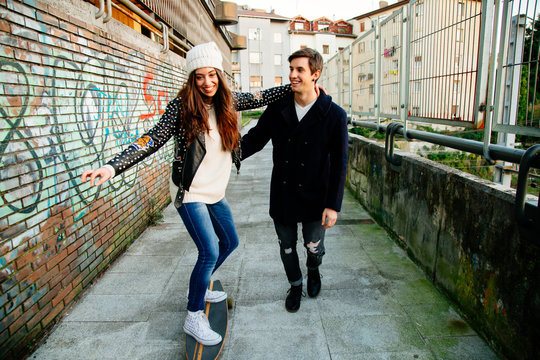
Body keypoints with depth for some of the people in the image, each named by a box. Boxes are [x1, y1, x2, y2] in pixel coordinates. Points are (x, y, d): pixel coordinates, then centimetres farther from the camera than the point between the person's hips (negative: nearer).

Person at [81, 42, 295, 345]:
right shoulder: (182, 106, -14)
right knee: (210, 251, -13)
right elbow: (153, 140, -19)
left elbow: (262, 98, 9)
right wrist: (115, 166, -30)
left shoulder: (228, 101, 1)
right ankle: (194, 317, 9)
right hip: (191, 194, -7)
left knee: (230, 242, 18)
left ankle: (199, 287, 41)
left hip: (216, 192, 7)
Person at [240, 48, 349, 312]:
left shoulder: (334, 115, -11)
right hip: (282, 195, 3)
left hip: (315, 197, -2)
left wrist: (333, 204, -12)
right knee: (287, 247, 15)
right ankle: (295, 285, 44)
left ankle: (313, 270, 47)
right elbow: (254, 139, 6)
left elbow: (339, 164, -10)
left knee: (314, 248, 9)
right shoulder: (277, 109, -2)